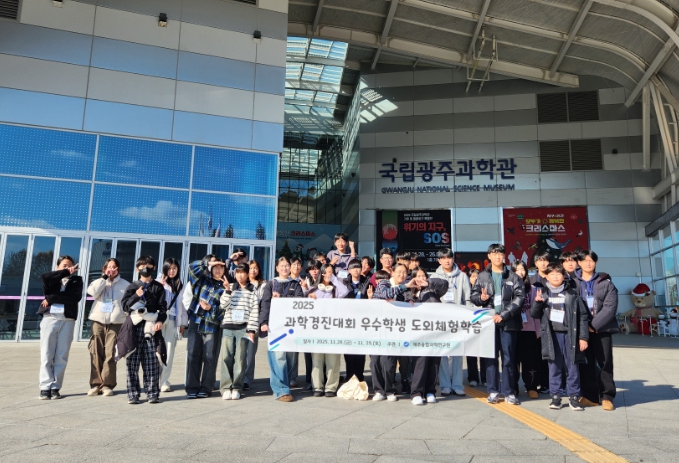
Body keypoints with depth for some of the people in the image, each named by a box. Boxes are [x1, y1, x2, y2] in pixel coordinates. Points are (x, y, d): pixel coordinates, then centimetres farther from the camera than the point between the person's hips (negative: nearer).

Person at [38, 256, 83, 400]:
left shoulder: (77, 280, 13)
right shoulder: (52, 279, 16)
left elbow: (76, 297, -7)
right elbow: (44, 278, -10)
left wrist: (51, 298, -8)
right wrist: (65, 272, -8)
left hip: (67, 320, 0)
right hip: (50, 318, 1)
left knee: (61, 356, -1)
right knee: (46, 355, -3)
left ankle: (55, 388, 4)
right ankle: (45, 387, 1)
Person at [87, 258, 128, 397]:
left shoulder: (125, 284, 9)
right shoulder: (99, 281, 14)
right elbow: (92, 291, -7)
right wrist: (104, 278, -4)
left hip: (115, 322, -2)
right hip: (98, 321, 2)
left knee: (110, 354, -6)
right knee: (96, 353, 0)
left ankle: (107, 384, 0)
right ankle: (96, 384, 7)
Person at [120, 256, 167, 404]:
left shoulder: (158, 287, 12)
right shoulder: (133, 286, 12)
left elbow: (162, 307, 6)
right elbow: (125, 305, 5)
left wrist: (160, 320, -10)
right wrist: (135, 296, -11)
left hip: (151, 326, 0)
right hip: (135, 326, 1)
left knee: (151, 361, -1)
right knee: (132, 361, 1)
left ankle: (152, 393, 6)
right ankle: (133, 394, 9)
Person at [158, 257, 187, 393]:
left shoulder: (180, 285, 16)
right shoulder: (158, 282, 5)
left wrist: (183, 323, 11)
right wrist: (160, 286, -14)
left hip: (173, 322, 3)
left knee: (169, 352, 1)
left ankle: (164, 381, 7)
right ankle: (155, 380, 1)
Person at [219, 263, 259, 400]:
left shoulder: (252, 291, 7)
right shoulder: (230, 289, 14)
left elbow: (255, 312, 2)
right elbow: (223, 305, 1)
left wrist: (251, 330, -4)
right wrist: (227, 290, -8)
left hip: (243, 328, -2)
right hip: (228, 327, 2)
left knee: (240, 358, -1)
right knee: (226, 357, -3)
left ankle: (236, 388, 6)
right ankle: (226, 387, 2)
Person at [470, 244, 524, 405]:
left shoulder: (513, 276, 5)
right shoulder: (482, 276, 8)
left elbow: (519, 298, -3)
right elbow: (473, 295, 10)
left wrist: (504, 315, -13)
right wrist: (481, 298, -14)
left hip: (508, 322, -1)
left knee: (508, 358, 4)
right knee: (491, 357, 5)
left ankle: (509, 392, 13)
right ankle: (493, 391, 14)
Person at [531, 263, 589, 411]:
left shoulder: (572, 293, 3)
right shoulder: (543, 293, 7)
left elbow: (583, 315, 2)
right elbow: (535, 314, 7)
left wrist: (583, 337, -4)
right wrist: (537, 302, -13)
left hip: (570, 334, -1)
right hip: (552, 334, 1)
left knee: (572, 367, 3)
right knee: (554, 366, 6)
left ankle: (574, 397, 13)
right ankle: (555, 396, 14)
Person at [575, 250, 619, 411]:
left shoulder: (606, 283, 3)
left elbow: (610, 307, -6)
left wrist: (594, 325, -13)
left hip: (602, 328, -1)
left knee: (605, 362, 1)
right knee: (586, 363, 5)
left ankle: (607, 396, 11)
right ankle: (590, 396, 13)